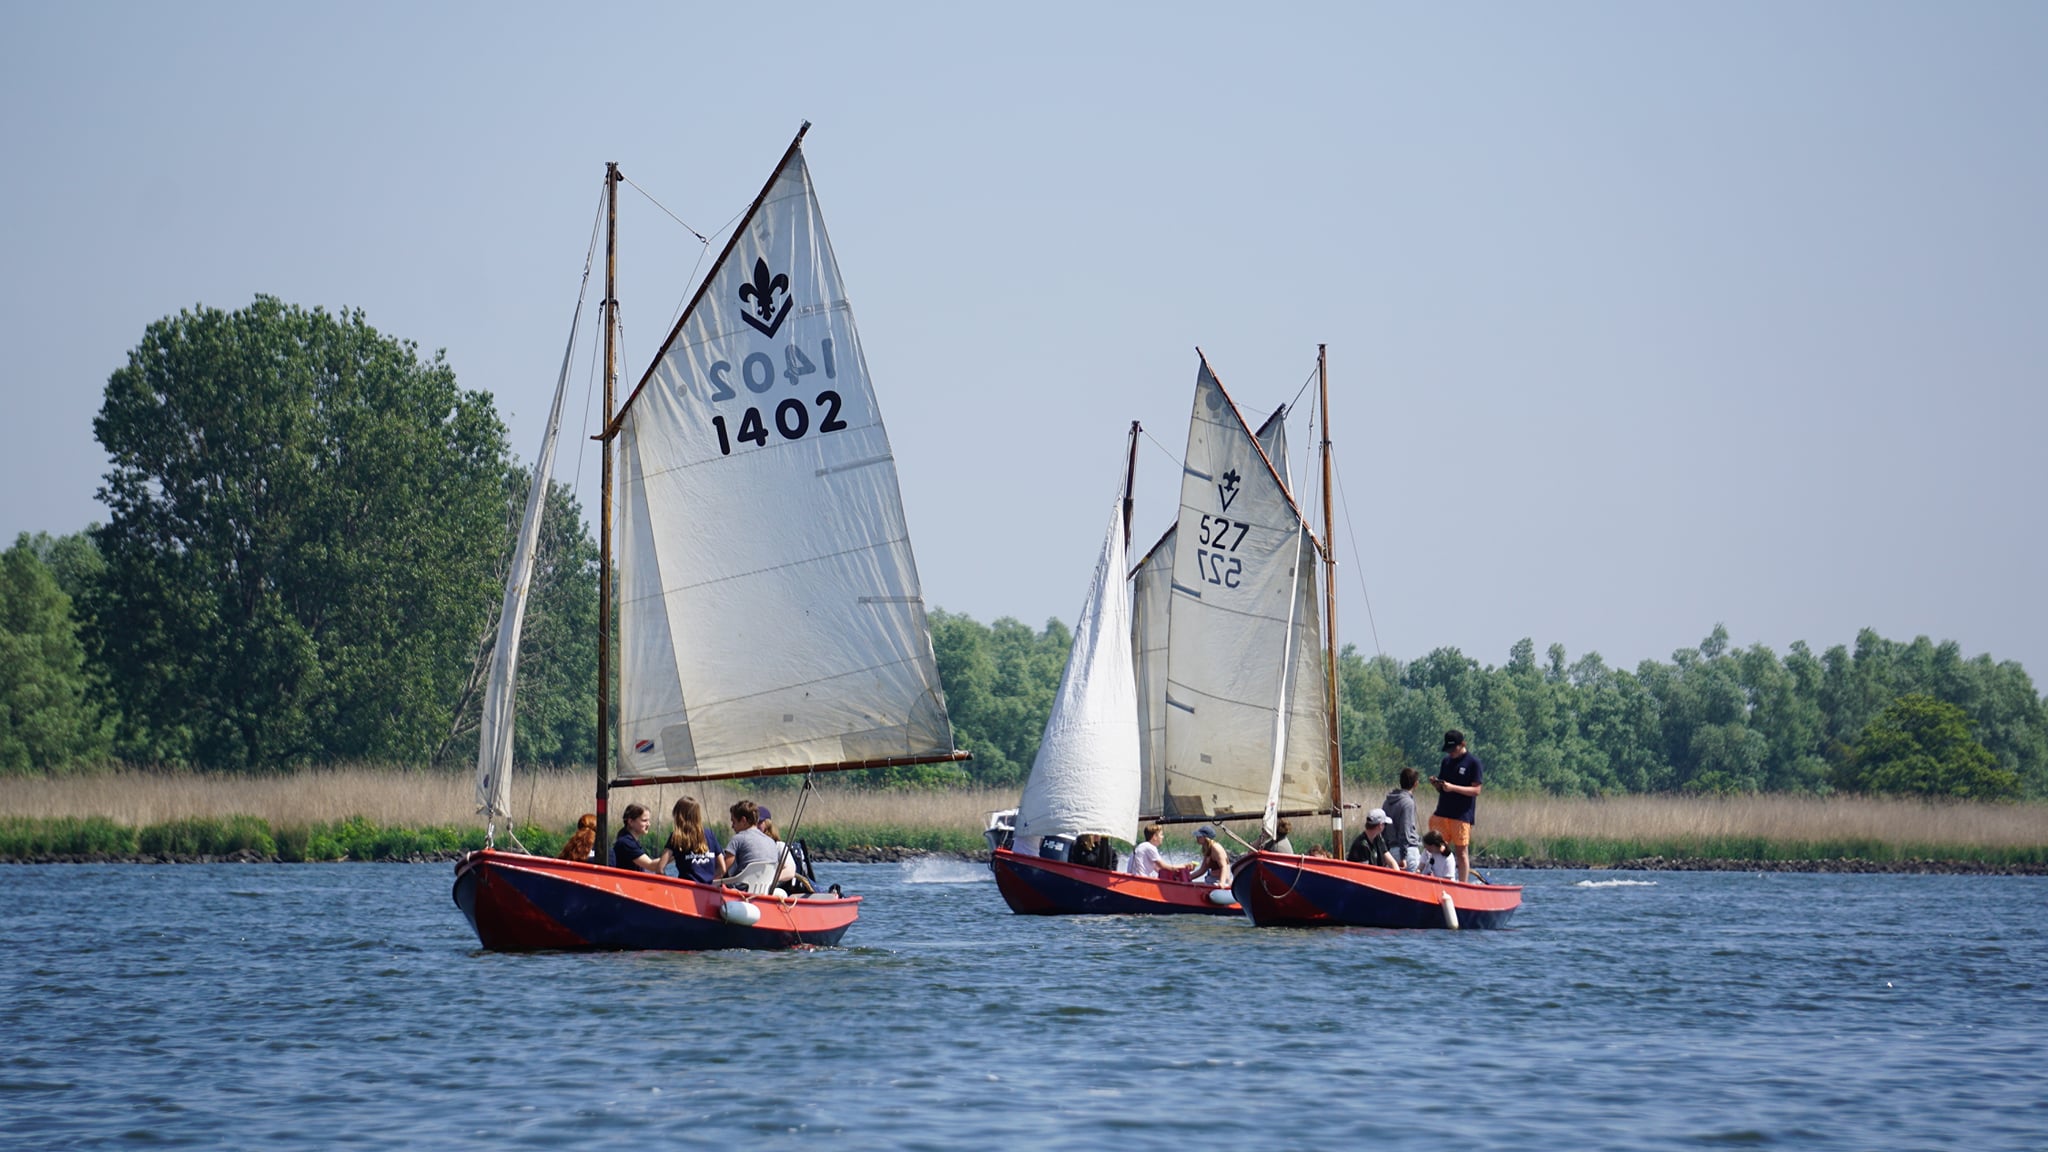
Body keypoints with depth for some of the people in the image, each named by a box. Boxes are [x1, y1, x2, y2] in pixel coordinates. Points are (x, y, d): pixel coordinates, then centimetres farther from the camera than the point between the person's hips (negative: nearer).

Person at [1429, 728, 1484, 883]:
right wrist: (1435, 784, -4)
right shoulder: (1447, 761, 15)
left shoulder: (1473, 763, -4)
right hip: (1442, 812, 6)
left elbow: (1476, 790, -10)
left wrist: (1453, 788, -20)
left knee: (1461, 852, -3)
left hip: (1462, 816, -6)